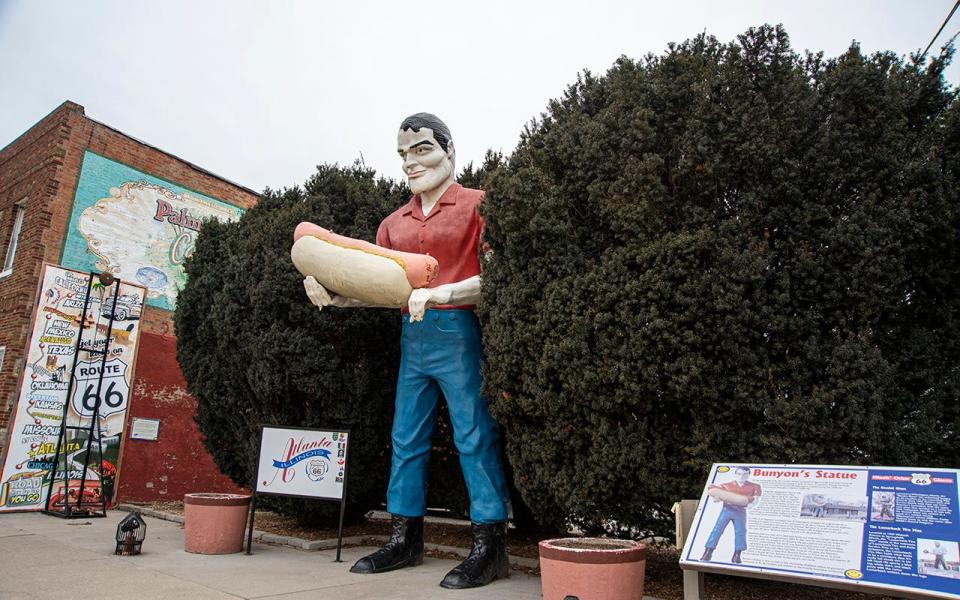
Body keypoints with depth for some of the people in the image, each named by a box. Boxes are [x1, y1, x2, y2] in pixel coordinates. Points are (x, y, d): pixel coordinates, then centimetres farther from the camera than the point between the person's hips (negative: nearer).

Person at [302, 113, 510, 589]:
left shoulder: (476, 205, -2)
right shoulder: (394, 223, 16)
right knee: (406, 438, 12)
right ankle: (405, 539, 25)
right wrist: (332, 295, -4)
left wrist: (440, 293, -24)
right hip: (411, 336, 7)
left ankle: (489, 546, 7)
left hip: (459, 331, -7)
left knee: (475, 437, -3)